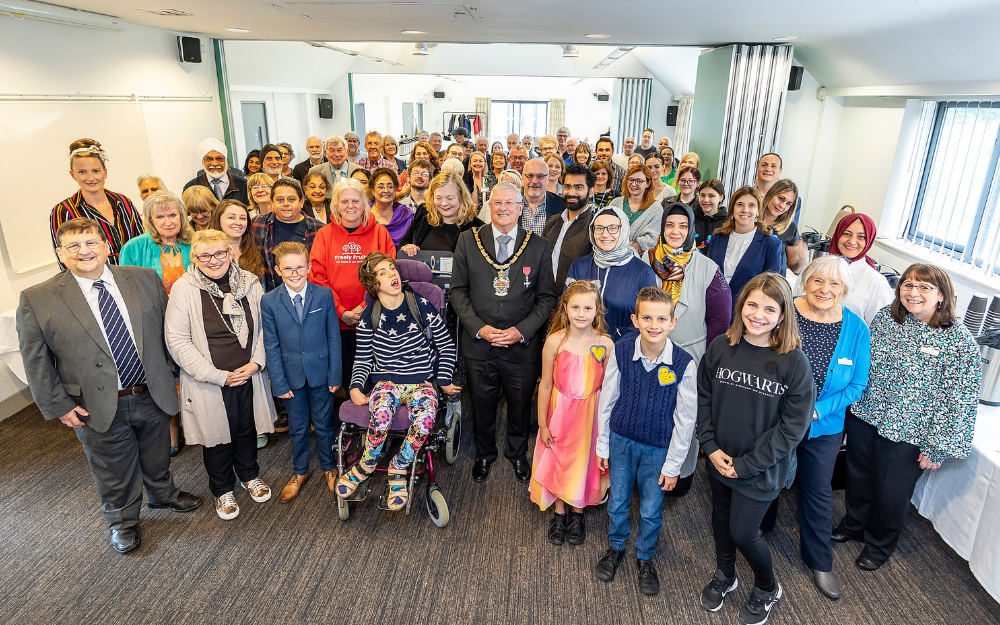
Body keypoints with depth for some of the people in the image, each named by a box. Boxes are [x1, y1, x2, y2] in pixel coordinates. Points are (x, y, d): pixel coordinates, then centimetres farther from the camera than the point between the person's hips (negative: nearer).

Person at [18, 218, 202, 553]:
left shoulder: (145, 279, -4)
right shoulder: (37, 299, -11)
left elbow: (167, 332, 3)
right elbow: (36, 360, -5)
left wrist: (172, 376, 4)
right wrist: (59, 405, -7)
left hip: (153, 396, 2)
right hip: (98, 409, -2)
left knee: (157, 457, 24)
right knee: (114, 472, 17)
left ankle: (162, 494, 53)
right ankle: (122, 521, 43)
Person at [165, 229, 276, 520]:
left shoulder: (249, 283, -3)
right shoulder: (184, 289, -13)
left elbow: (263, 327, 5)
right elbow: (177, 340, -13)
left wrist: (255, 362, -9)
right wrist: (218, 375, -15)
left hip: (249, 376, 3)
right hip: (209, 383, -3)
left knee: (248, 428, 19)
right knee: (217, 435, 14)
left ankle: (249, 475, 46)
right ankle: (222, 489, 38)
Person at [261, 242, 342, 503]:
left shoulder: (324, 295, -8)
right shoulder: (269, 302, -6)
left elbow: (333, 337, -4)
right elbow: (271, 346, -3)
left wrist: (335, 375, -5)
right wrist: (279, 383, -5)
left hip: (320, 373, -1)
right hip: (291, 376, 1)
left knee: (324, 424, 14)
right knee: (297, 428, 16)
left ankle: (329, 467, 36)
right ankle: (299, 472, 37)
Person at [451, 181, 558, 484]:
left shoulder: (539, 247, -1)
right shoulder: (468, 241, 0)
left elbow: (547, 297, 1)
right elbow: (458, 290, 1)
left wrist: (521, 330, -11)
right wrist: (478, 327, -11)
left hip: (521, 345, 0)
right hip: (478, 343, 0)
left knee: (521, 406, 15)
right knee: (482, 405, 16)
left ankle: (518, 454, 42)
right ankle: (484, 454, 42)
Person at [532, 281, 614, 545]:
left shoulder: (605, 344, -13)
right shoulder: (555, 341, -15)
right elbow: (545, 385, -7)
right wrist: (542, 424, -2)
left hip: (591, 413, 0)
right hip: (560, 412, 0)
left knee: (584, 461, 16)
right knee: (557, 460, 14)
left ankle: (577, 513, 40)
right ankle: (559, 513, 38)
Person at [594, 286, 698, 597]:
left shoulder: (683, 363, -20)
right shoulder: (621, 350, -16)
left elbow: (685, 418, -10)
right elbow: (607, 399, -4)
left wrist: (673, 464, -5)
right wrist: (603, 444, 2)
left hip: (659, 448, -1)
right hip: (621, 440, 1)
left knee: (651, 510, 15)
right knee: (617, 502, 19)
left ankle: (645, 557, 43)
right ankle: (616, 547, 47)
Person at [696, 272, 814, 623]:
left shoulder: (794, 361, -18)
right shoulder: (721, 348, -10)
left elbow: (793, 426, -15)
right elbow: (703, 398, -1)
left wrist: (747, 464, -14)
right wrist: (710, 447, -8)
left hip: (761, 469, -3)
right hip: (718, 459, 3)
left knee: (743, 532, 8)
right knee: (721, 516, 22)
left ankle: (767, 590, 40)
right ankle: (724, 575, 50)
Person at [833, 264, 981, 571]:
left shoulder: (959, 339, -16)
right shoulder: (884, 317, -4)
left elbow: (960, 401, -14)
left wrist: (937, 448, -13)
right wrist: (852, 398, 11)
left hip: (906, 434, -4)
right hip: (863, 417, 4)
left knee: (892, 492, 14)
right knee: (859, 477, 22)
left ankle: (879, 544, 40)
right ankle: (854, 523, 48)